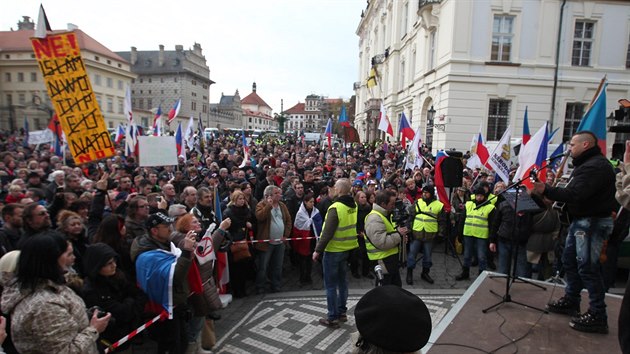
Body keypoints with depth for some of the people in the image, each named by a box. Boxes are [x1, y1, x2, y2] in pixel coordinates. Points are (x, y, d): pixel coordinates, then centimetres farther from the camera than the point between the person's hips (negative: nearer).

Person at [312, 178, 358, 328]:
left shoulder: (335, 208, -23)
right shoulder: (354, 206, 1)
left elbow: (327, 233, -23)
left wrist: (318, 250, -16)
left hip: (333, 250, -7)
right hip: (348, 249, 8)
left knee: (331, 285, 3)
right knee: (342, 281, 19)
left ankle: (332, 318, 10)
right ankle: (342, 312, 29)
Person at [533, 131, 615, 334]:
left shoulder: (596, 166, -18)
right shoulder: (586, 164, 17)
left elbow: (574, 194, -28)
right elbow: (573, 192, 14)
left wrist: (546, 191, -27)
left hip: (592, 222, -11)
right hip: (581, 220, 11)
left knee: (587, 267, -7)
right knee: (569, 260, 17)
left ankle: (598, 317, 2)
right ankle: (571, 301, 30)